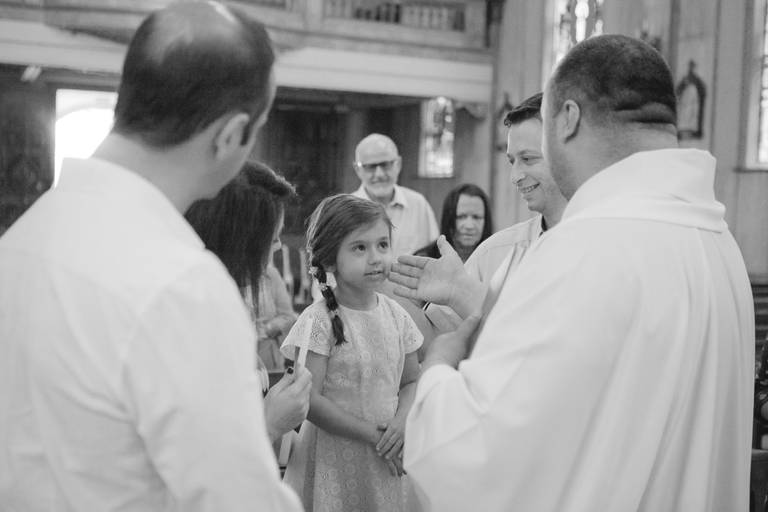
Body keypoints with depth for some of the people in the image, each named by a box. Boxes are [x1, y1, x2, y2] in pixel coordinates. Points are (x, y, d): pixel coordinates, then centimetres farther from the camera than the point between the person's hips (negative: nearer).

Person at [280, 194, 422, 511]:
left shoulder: (396, 315, 0)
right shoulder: (320, 321, -15)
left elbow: (411, 381, 9)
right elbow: (310, 400, -17)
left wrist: (401, 421, -11)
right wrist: (372, 434, -16)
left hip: (387, 459, 5)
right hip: (334, 459, -4)